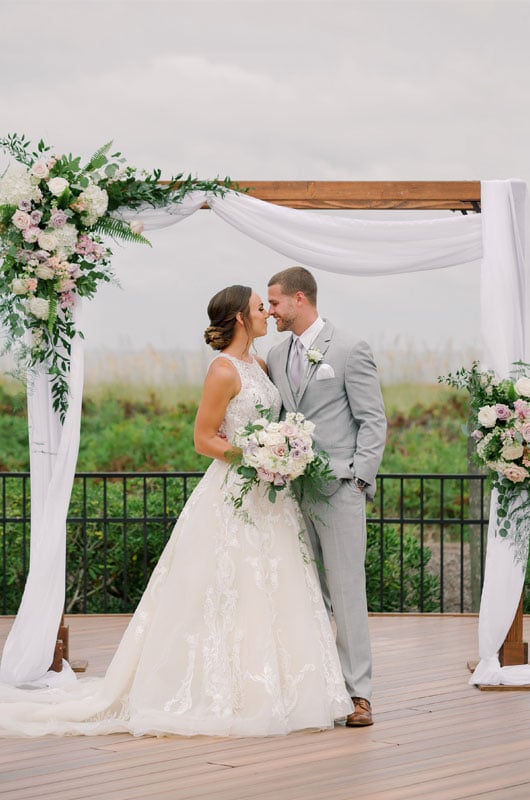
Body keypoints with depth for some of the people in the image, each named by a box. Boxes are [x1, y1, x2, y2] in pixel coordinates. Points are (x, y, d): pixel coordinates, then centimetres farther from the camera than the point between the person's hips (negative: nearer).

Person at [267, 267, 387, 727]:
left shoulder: (350, 351, -2)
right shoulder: (277, 357, 15)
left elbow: (374, 421, -3)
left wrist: (356, 478, -11)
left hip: (338, 490, -6)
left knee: (346, 591, -7)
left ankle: (358, 692, -4)